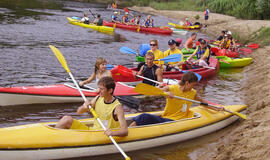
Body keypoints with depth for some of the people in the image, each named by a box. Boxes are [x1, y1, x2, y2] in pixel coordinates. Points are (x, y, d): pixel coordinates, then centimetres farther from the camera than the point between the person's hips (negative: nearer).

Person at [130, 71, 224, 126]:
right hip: (164, 118, -2)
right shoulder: (171, 88, -4)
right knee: (144, 117, -32)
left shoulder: (193, 93, 11)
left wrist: (217, 109, 28)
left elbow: (203, 102, 28)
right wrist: (166, 93, -33)